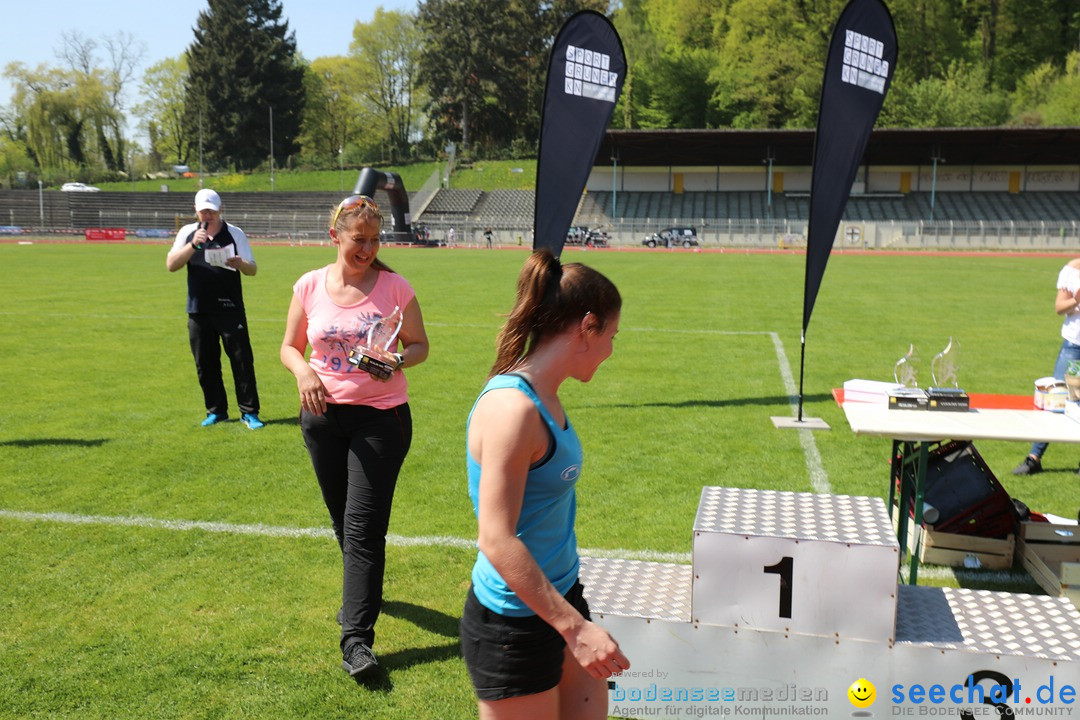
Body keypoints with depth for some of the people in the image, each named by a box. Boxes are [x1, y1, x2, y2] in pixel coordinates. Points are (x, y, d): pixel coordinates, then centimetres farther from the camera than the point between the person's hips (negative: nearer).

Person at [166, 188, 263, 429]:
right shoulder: (187, 233, 6)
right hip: (198, 310, 3)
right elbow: (171, 265, -4)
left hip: (230, 308, -2)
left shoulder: (234, 234, 1)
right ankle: (216, 411, 20)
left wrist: (240, 264, -25)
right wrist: (193, 244, -18)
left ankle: (249, 412, 3)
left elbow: (252, 269, -2)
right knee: (205, 364, 8)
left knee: (242, 360, -4)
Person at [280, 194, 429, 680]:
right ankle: (362, 590, 44)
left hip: (381, 418, -3)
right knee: (342, 520, 17)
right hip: (324, 414, 3)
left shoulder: (394, 287, -5)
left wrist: (398, 359, -19)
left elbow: (420, 345, 3)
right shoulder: (310, 286, 0)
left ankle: (356, 638, -3)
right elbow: (289, 346, 8)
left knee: (363, 526, -7)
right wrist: (303, 371, -13)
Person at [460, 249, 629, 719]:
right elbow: (497, 541, -26)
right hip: (514, 624, -9)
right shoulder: (512, 407, -24)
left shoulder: (543, 399, 5)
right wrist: (576, 627, -24)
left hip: (561, 597, 9)